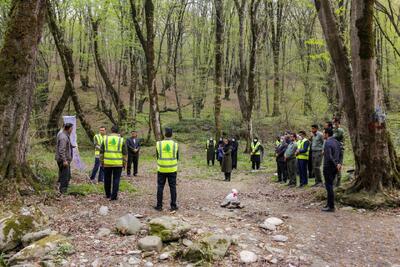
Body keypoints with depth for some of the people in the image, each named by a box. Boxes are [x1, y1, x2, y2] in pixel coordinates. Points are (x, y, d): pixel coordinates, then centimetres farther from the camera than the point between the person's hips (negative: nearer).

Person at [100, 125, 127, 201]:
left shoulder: (105, 139, 2)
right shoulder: (121, 140, -2)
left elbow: (101, 152, 4)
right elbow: (125, 153, -1)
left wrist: (102, 161, 12)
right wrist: (124, 163, 7)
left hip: (107, 163, 2)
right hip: (118, 164, -1)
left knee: (107, 179, 14)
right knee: (116, 180, 2)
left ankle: (108, 195, 26)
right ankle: (113, 196, 0)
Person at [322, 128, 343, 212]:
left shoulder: (327, 143, -17)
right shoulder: (337, 142, 11)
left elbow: (329, 156, -24)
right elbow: (341, 154, 11)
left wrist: (336, 165, -16)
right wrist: (339, 163, 1)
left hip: (328, 167, -9)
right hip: (334, 168, 9)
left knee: (329, 186, -2)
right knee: (330, 185, 17)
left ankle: (331, 206, 2)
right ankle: (329, 204, 24)